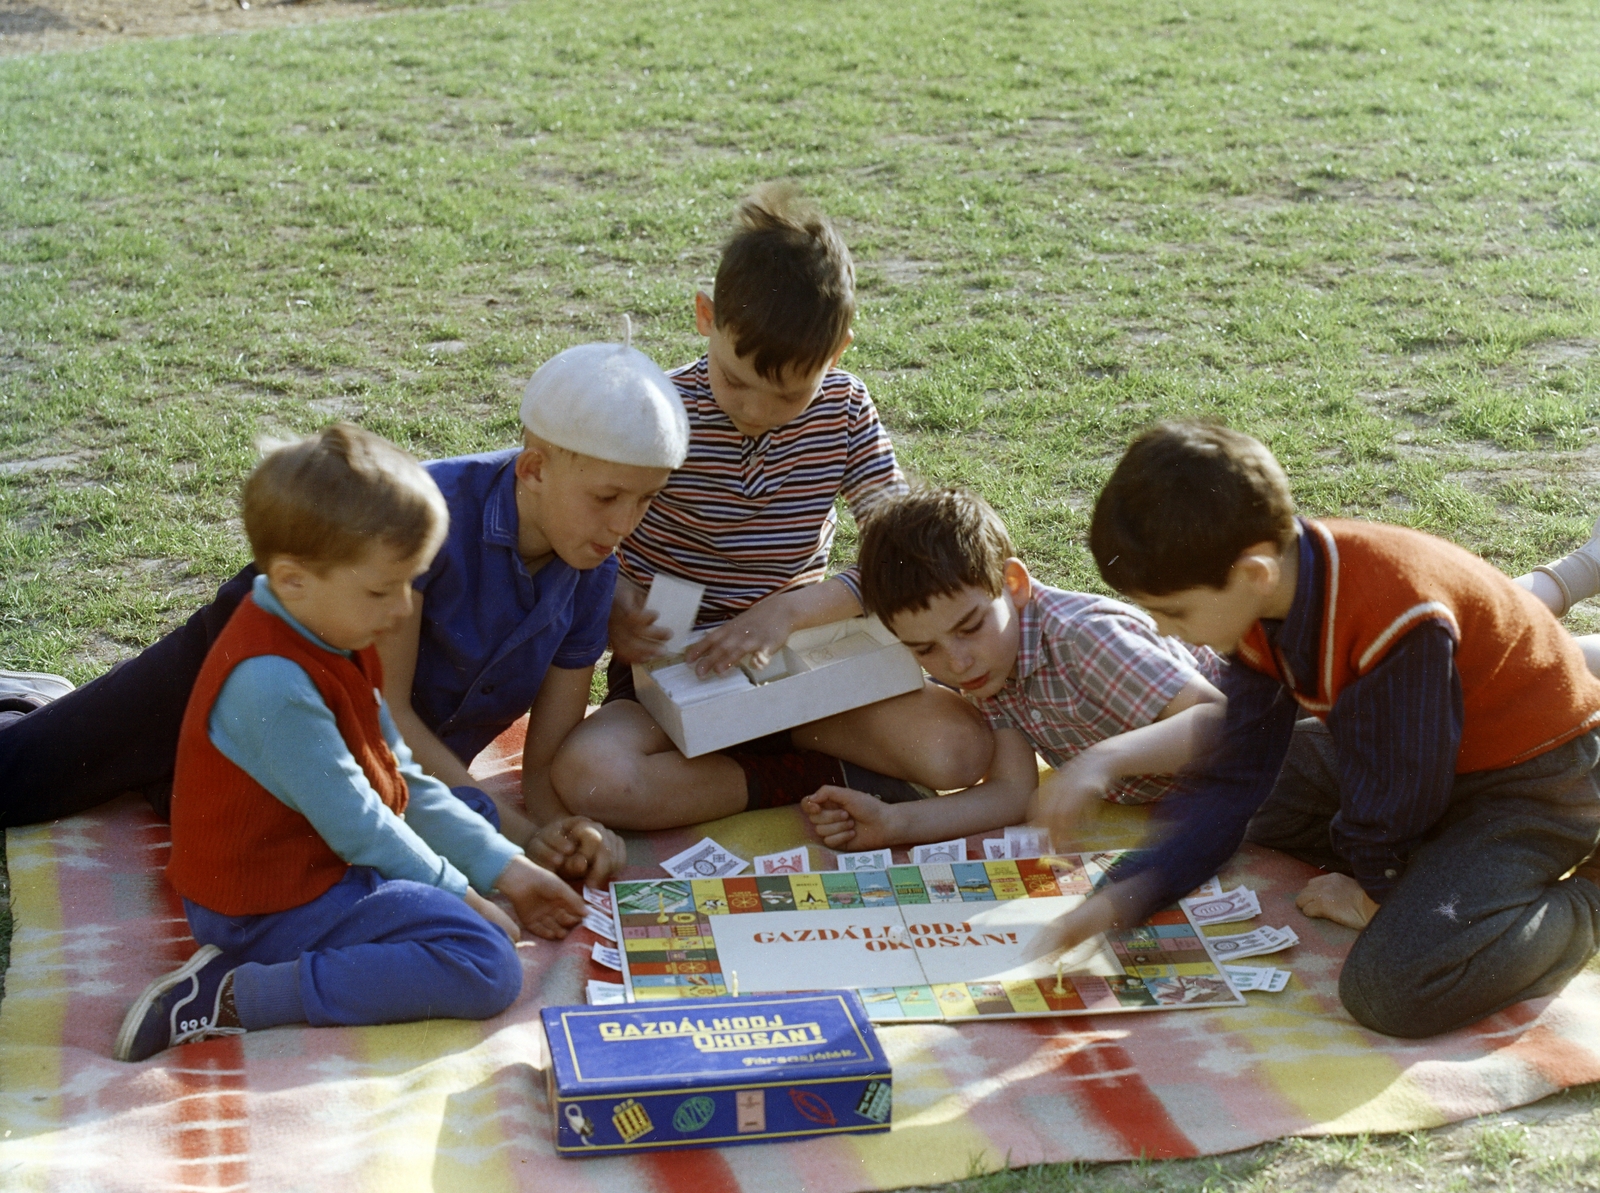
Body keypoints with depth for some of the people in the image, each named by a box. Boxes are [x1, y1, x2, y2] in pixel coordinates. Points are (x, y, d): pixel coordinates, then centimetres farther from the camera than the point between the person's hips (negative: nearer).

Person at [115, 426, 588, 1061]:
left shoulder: (330, 635, 6)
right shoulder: (272, 682, -27)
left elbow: (402, 781, 9)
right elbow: (353, 823, -22)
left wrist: (504, 867, 3)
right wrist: (460, 896, -10)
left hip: (310, 864, 11)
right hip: (276, 907, -11)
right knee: (488, 968, -22)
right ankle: (237, 995, -18)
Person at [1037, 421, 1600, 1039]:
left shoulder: (1394, 619, -37)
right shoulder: (1262, 606, -10)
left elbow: (1397, 782, -23)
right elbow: (1239, 772, -5)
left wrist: (1376, 890, -4)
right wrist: (1130, 892, -15)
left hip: (1539, 773, -9)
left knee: (1394, 988, -26)